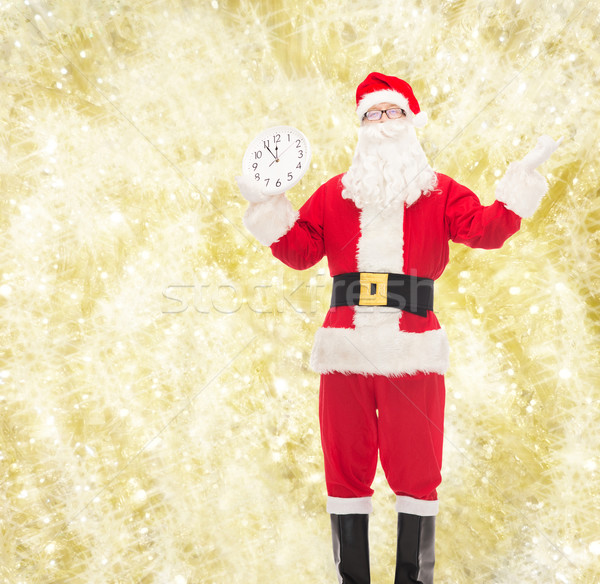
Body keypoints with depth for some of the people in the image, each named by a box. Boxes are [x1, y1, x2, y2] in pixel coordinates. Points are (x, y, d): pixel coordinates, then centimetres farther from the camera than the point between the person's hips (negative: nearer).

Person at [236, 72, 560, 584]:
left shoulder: (439, 192, 12)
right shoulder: (334, 194, 16)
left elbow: (486, 229, -2)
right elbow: (301, 251, 9)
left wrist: (523, 177, -8)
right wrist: (266, 206, 0)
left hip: (414, 349, -1)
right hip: (346, 349, 2)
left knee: (415, 468, 2)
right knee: (346, 468, 6)